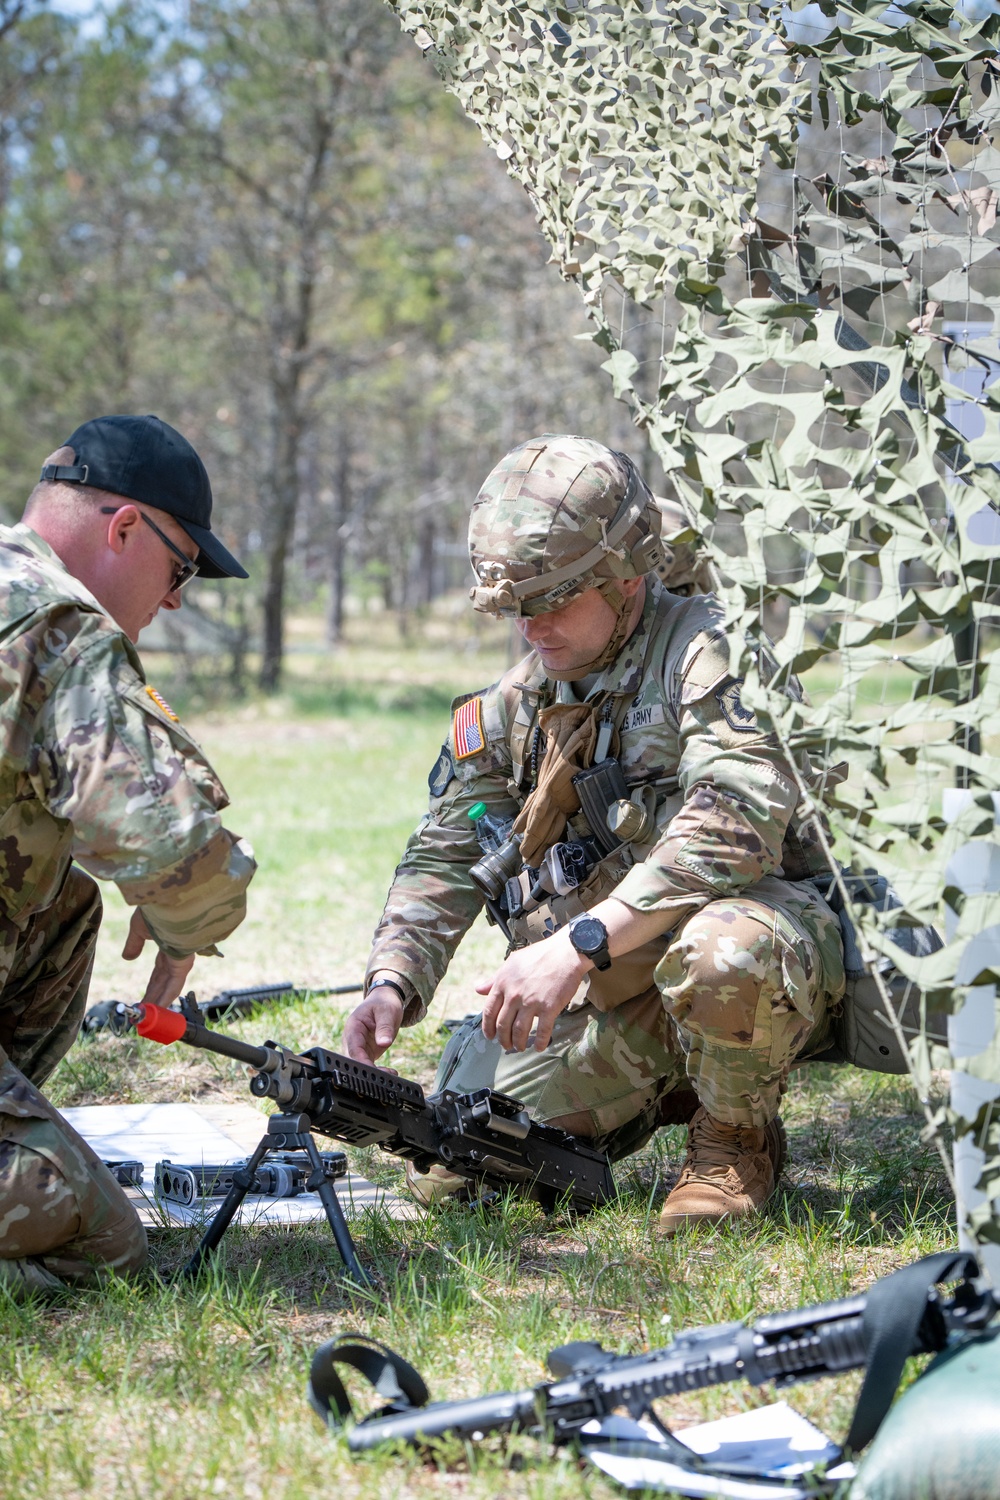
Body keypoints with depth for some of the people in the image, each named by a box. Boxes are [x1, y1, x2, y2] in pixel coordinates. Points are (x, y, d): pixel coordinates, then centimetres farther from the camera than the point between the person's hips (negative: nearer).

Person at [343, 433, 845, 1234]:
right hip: (609, 998, 6)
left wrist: (580, 942, -35)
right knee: (448, 1170, -5)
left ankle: (737, 1138, -9)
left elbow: (742, 814, -31)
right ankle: (658, 1093, 18)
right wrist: (393, 982, -9)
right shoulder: (508, 709, 6)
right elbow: (445, 860, 11)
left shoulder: (698, 650, -16)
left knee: (721, 952, -41)